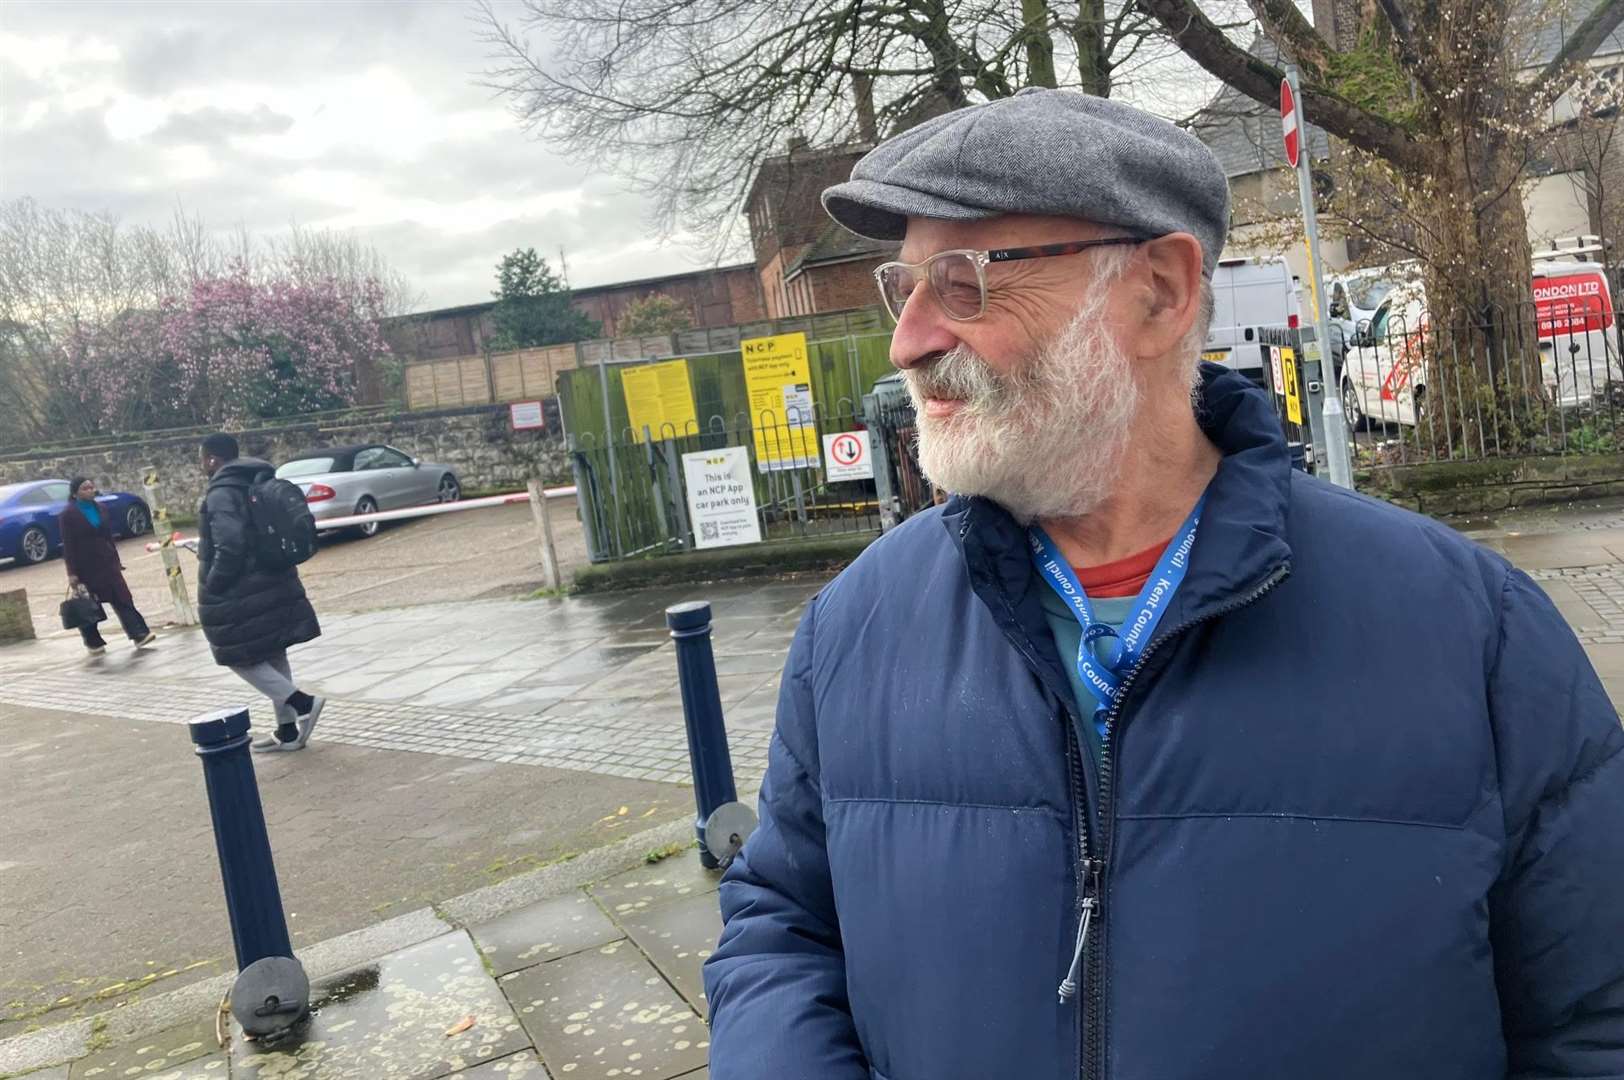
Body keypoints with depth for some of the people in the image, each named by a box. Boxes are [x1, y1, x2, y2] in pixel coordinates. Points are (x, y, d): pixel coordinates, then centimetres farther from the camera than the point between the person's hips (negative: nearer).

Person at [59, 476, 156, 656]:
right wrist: (72, 573, -13)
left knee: (122, 598, -4)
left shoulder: (98, 508, 10)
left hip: (107, 563, 5)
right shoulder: (68, 514, -7)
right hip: (86, 567, -4)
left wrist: (116, 561, 16)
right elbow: (68, 545, -10)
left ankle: (139, 634, -9)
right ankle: (93, 642, 18)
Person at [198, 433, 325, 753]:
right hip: (274, 583, 9)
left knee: (240, 658, 3)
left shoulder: (221, 493, -18)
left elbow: (229, 547, -26)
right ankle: (288, 732, 18)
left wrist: (212, 587, -14)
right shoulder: (259, 484, 10)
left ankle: (304, 703, -9)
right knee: (272, 655, 14)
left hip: (238, 594, -9)